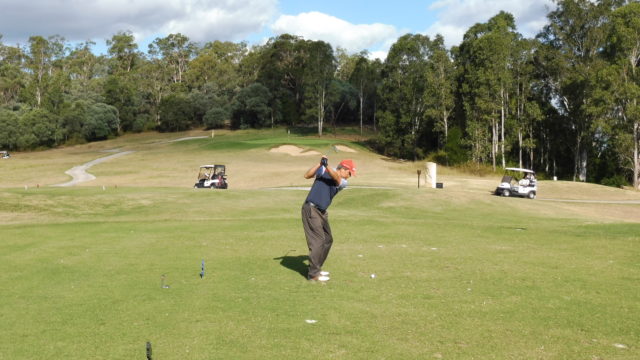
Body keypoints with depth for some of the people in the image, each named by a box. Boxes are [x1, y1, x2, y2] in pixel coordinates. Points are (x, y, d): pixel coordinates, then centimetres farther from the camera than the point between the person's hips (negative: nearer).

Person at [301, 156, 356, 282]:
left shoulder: (343, 183, 6)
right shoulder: (323, 170, -2)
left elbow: (336, 178, -17)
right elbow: (307, 175, -11)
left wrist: (327, 166, -33)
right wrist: (320, 164, -21)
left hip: (322, 212, 7)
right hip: (311, 209, -7)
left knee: (328, 240, 15)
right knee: (318, 240, -11)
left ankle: (316, 268, 29)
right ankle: (313, 273, -7)